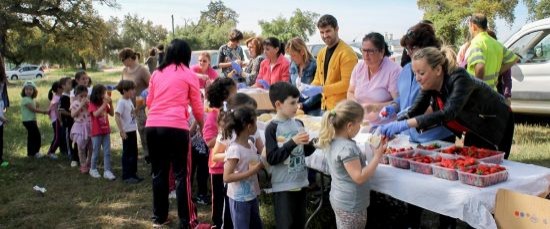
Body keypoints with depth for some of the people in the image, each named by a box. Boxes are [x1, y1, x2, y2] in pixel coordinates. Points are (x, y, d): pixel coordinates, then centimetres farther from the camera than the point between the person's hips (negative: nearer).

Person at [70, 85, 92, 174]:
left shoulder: (89, 102, 3)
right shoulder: (75, 103, -5)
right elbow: (73, 115, -18)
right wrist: (81, 105, -22)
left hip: (89, 127, 3)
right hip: (80, 127, -3)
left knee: (91, 147, 7)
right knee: (81, 148, 3)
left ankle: (89, 164, 25)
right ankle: (83, 166, 15)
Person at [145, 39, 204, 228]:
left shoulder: (157, 73, 16)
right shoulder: (189, 75, 5)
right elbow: (197, 107, 9)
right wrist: (202, 126, 24)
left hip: (152, 126, 5)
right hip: (175, 127, -4)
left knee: (158, 173, 15)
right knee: (182, 174, 3)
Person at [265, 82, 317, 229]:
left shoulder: (298, 124, 4)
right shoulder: (272, 128, -13)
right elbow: (272, 158, -19)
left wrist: (313, 143, -8)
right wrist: (292, 142, -23)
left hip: (300, 182, 6)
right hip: (283, 185, -6)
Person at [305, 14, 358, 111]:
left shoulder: (347, 53, -13)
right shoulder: (321, 53, 11)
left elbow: (346, 84, -18)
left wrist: (320, 89, -22)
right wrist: (310, 88, -2)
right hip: (325, 106, 7)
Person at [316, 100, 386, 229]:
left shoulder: (333, 141, 1)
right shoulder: (347, 148, -27)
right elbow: (359, 177, -25)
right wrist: (377, 156, -22)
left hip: (340, 200, 9)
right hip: (351, 205, -9)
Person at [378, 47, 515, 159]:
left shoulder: (459, 79, -37)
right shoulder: (429, 85, -17)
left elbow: (448, 113, -51)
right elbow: (414, 112, -14)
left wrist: (405, 124, -59)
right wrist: (392, 127, -32)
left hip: (496, 125, -6)